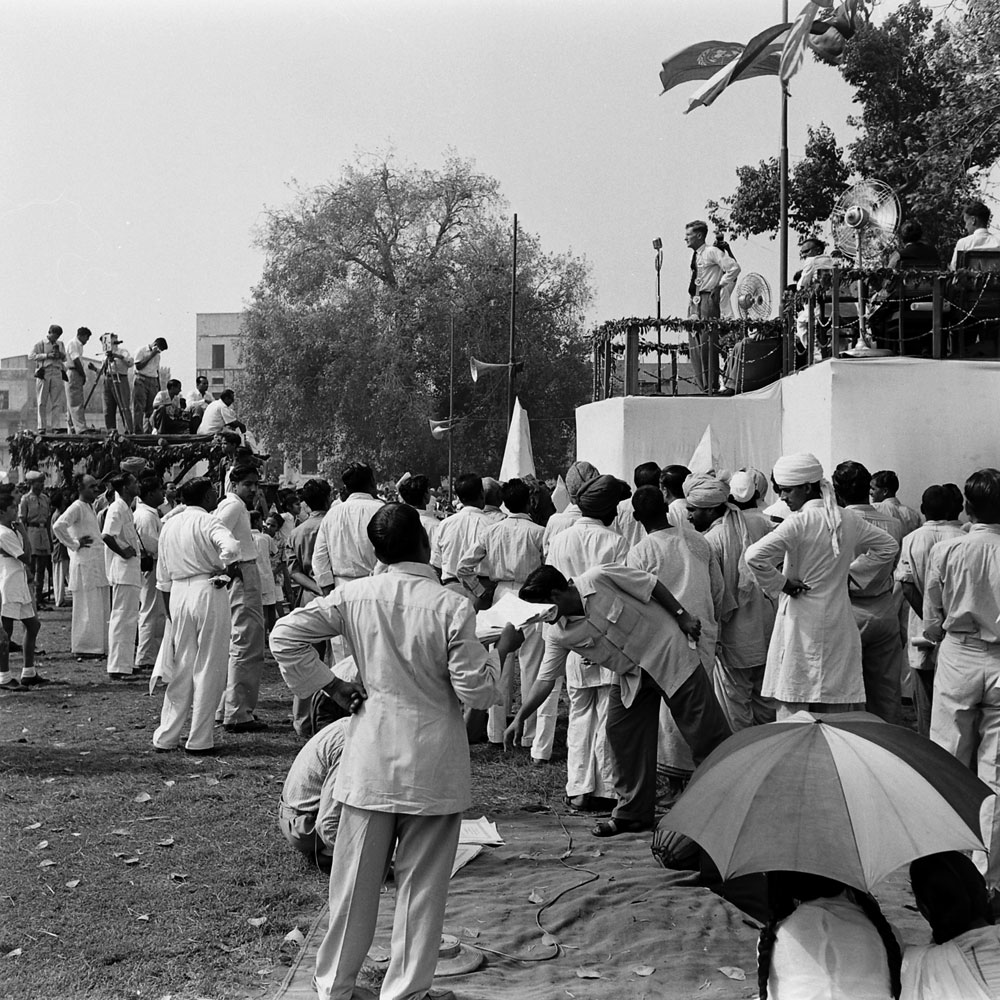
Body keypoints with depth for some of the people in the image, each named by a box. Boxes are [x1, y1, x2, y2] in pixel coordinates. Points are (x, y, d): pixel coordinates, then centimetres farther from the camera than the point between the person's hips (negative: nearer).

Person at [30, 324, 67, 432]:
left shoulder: (60, 344, 18)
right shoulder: (40, 344, 7)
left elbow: (65, 358, 23)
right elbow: (31, 356, -2)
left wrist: (60, 355, 0)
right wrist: (47, 355, -10)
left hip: (57, 373, 3)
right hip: (43, 373, -3)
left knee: (58, 401, -5)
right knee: (42, 402, -1)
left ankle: (56, 426, -6)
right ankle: (42, 427, 2)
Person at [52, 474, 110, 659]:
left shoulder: (91, 507, 17)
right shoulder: (77, 507, -11)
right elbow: (58, 526, -25)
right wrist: (75, 544, -17)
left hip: (97, 565, 9)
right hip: (84, 565, -9)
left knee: (101, 608, 11)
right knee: (87, 608, -5)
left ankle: (97, 647, 17)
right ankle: (83, 649, 1)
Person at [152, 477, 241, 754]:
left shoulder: (168, 525, 14)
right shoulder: (207, 521, -6)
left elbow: (163, 578, 17)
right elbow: (231, 547, -27)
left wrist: (170, 613, 23)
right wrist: (226, 570, -8)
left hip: (178, 595, 6)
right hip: (208, 593, -6)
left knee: (181, 668, 14)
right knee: (208, 669, 2)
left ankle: (166, 737, 16)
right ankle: (200, 740, 5)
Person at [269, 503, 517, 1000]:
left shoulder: (354, 595, -5)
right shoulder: (452, 606, -14)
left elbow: (284, 636, -4)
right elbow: (477, 692, -11)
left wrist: (332, 686, 2)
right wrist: (502, 650, 4)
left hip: (371, 756, 3)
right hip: (432, 763, -3)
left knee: (355, 878, 15)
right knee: (421, 883, 10)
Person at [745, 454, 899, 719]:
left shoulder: (800, 522, -13)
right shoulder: (849, 520, 5)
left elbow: (755, 556, -26)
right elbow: (889, 546, 19)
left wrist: (779, 583, -11)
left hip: (802, 625, -6)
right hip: (840, 625, 6)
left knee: (793, 708, -2)